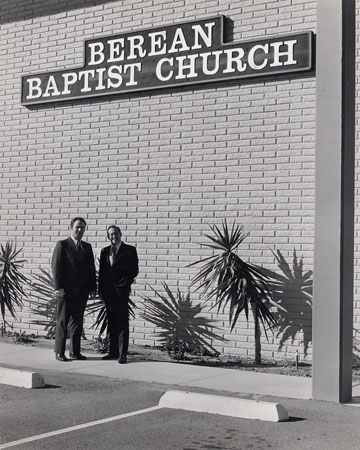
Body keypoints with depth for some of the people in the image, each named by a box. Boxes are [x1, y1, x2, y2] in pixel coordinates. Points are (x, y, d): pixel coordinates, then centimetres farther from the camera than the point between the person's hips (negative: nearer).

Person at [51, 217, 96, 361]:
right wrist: (58, 287, -14)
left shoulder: (87, 247, 14)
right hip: (66, 291, -5)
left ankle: (75, 351, 16)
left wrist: (93, 288, 6)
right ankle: (59, 352, 8)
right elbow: (56, 266, -7)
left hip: (82, 292, 5)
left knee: (78, 322, 8)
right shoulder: (62, 245, -2)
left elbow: (91, 268, 13)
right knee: (62, 322, 1)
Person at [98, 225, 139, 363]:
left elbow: (134, 270, -1)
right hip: (108, 290, 5)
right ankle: (113, 352, 16)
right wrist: (100, 290, 7)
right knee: (111, 322, 9)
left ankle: (122, 354, -1)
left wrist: (125, 282, -12)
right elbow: (101, 271, 14)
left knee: (122, 322, -3)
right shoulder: (105, 251, 14)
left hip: (122, 290, -4)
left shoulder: (130, 250, 1)